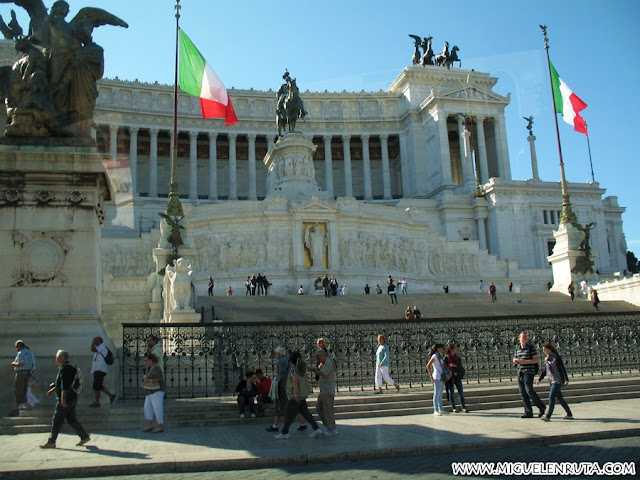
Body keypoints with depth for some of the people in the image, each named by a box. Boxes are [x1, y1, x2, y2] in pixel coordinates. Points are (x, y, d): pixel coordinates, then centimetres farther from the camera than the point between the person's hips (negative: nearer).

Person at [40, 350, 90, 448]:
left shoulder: (64, 369, -16)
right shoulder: (70, 367, 16)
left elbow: (65, 385, -23)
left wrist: (63, 398, -25)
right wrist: (53, 390, 33)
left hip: (65, 400, -10)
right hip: (72, 398, 10)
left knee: (56, 421, 1)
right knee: (71, 419, 13)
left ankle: (51, 442, 9)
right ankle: (84, 436, 11)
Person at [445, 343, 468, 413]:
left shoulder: (458, 358, 6)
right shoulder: (446, 358, -6)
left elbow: (461, 367, -2)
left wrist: (455, 365, -17)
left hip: (457, 377, 3)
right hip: (450, 378, -3)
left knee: (461, 392, 2)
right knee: (451, 393, 3)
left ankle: (464, 407, 10)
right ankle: (453, 408, 13)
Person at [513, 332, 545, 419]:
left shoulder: (531, 348, -3)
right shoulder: (518, 349, 14)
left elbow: (537, 359, -9)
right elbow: (515, 360, 24)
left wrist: (525, 361, -17)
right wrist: (515, 360, -1)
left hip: (529, 372, -6)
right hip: (520, 372, 6)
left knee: (529, 390, -14)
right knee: (523, 392, 3)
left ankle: (541, 406, 8)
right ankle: (528, 412, 7)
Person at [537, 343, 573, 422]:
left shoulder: (556, 357, -12)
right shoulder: (547, 359, 11)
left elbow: (562, 369, -13)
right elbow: (545, 370, 17)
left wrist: (566, 379, -17)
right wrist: (539, 379, 10)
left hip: (558, 380, -8)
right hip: (552, 381, 8)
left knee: (551, 397, -13)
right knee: (559, 398, 13)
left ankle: (548, 416, -14)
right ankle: (569, 414, 24)